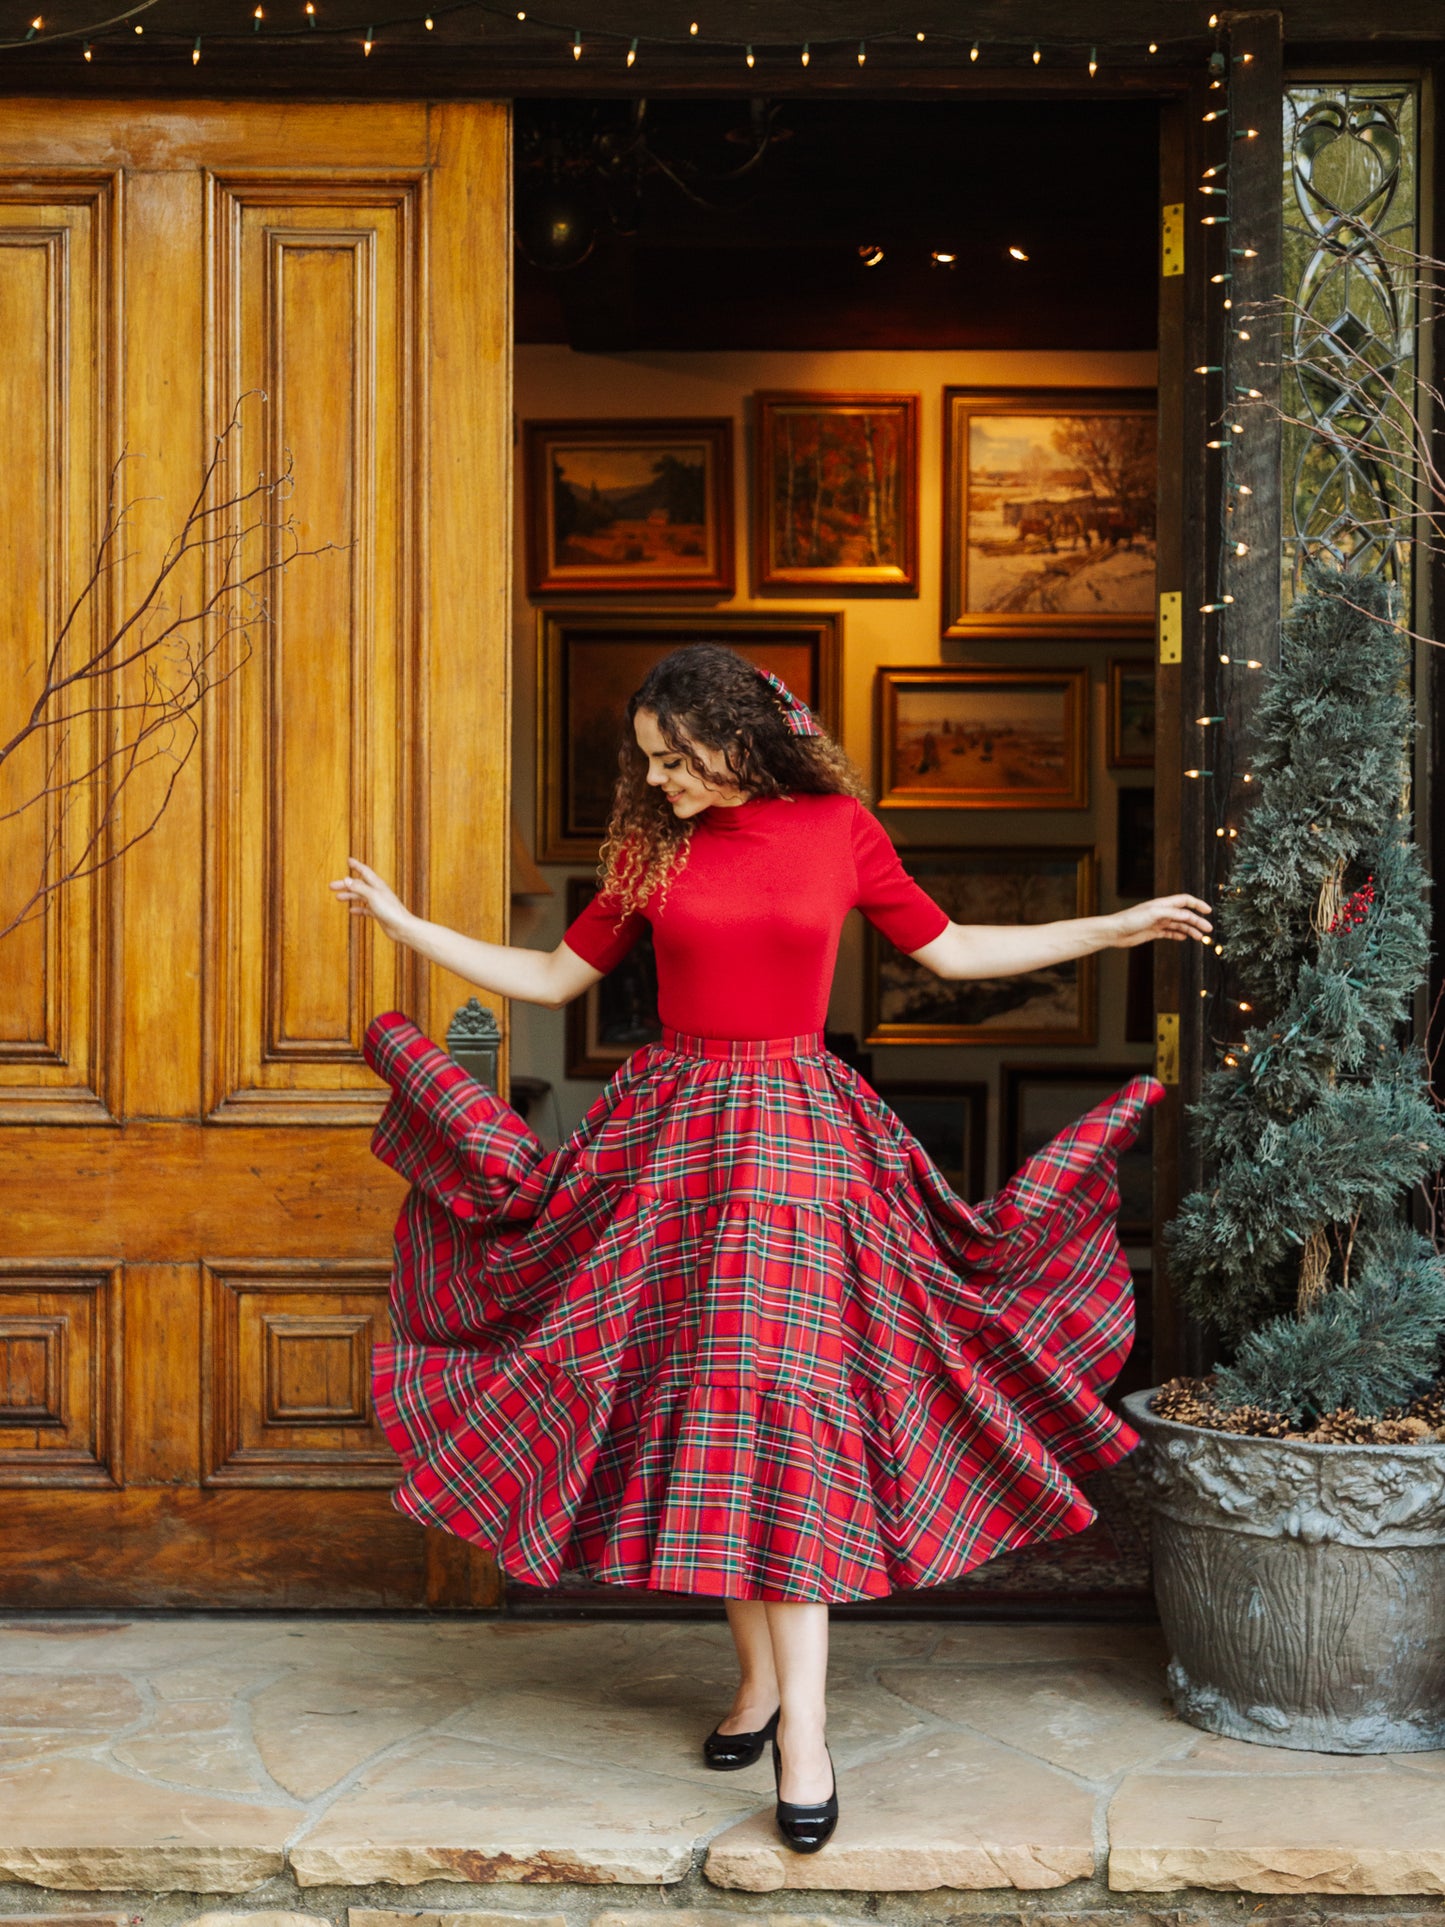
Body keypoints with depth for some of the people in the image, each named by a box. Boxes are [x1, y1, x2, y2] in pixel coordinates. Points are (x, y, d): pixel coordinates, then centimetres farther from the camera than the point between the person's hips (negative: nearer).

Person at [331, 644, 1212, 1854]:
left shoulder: (840, 830, -1)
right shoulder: (651, 848, 5)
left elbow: (950, 949, 9)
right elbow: (554, 977, 14)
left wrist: (1116, 929, 6)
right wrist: (405, 922, 11)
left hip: (797, 1139, -3)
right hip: (674, 1134, 3)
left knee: (782, 1404, -10)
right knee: (701, 1405, 4)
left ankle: (801, 1726, -9)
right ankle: (761, 1677, 17)